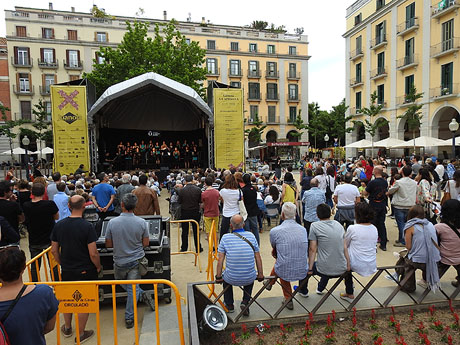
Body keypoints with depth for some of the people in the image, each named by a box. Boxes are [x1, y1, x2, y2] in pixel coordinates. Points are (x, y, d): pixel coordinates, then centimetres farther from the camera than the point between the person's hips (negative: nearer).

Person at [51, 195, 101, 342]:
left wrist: (63, 264, 18)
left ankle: (67, 328, 43)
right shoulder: (87, 226, -21)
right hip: (85, 271, -5)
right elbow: (93, 253, -20)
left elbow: (54, 250, 3)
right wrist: (98, 267, -3)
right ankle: (81, 334, 25)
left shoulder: (59, 225, -5)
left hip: (67, 270, 5)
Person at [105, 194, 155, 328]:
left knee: (123, 284, 24)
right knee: (133, 288, 8)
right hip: (136, 261, 0)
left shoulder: (112, 222, -15)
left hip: (119, 262, 1)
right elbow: (146, 243, -6)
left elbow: (108, 244, -6)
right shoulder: (142, 222, -14)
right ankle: (129, 318, 13)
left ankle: (142, 294, 8)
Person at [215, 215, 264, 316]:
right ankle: (245, 302, 22)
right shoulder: (251, 236, -3)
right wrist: (260, 274, 13)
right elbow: (258, 258, 2)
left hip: (232, 279, -1)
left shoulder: (225, 238, -8)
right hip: (249, 279, 1)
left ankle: (229, 305, 37)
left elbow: (220, 260, -6)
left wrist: (218, 277, 5)